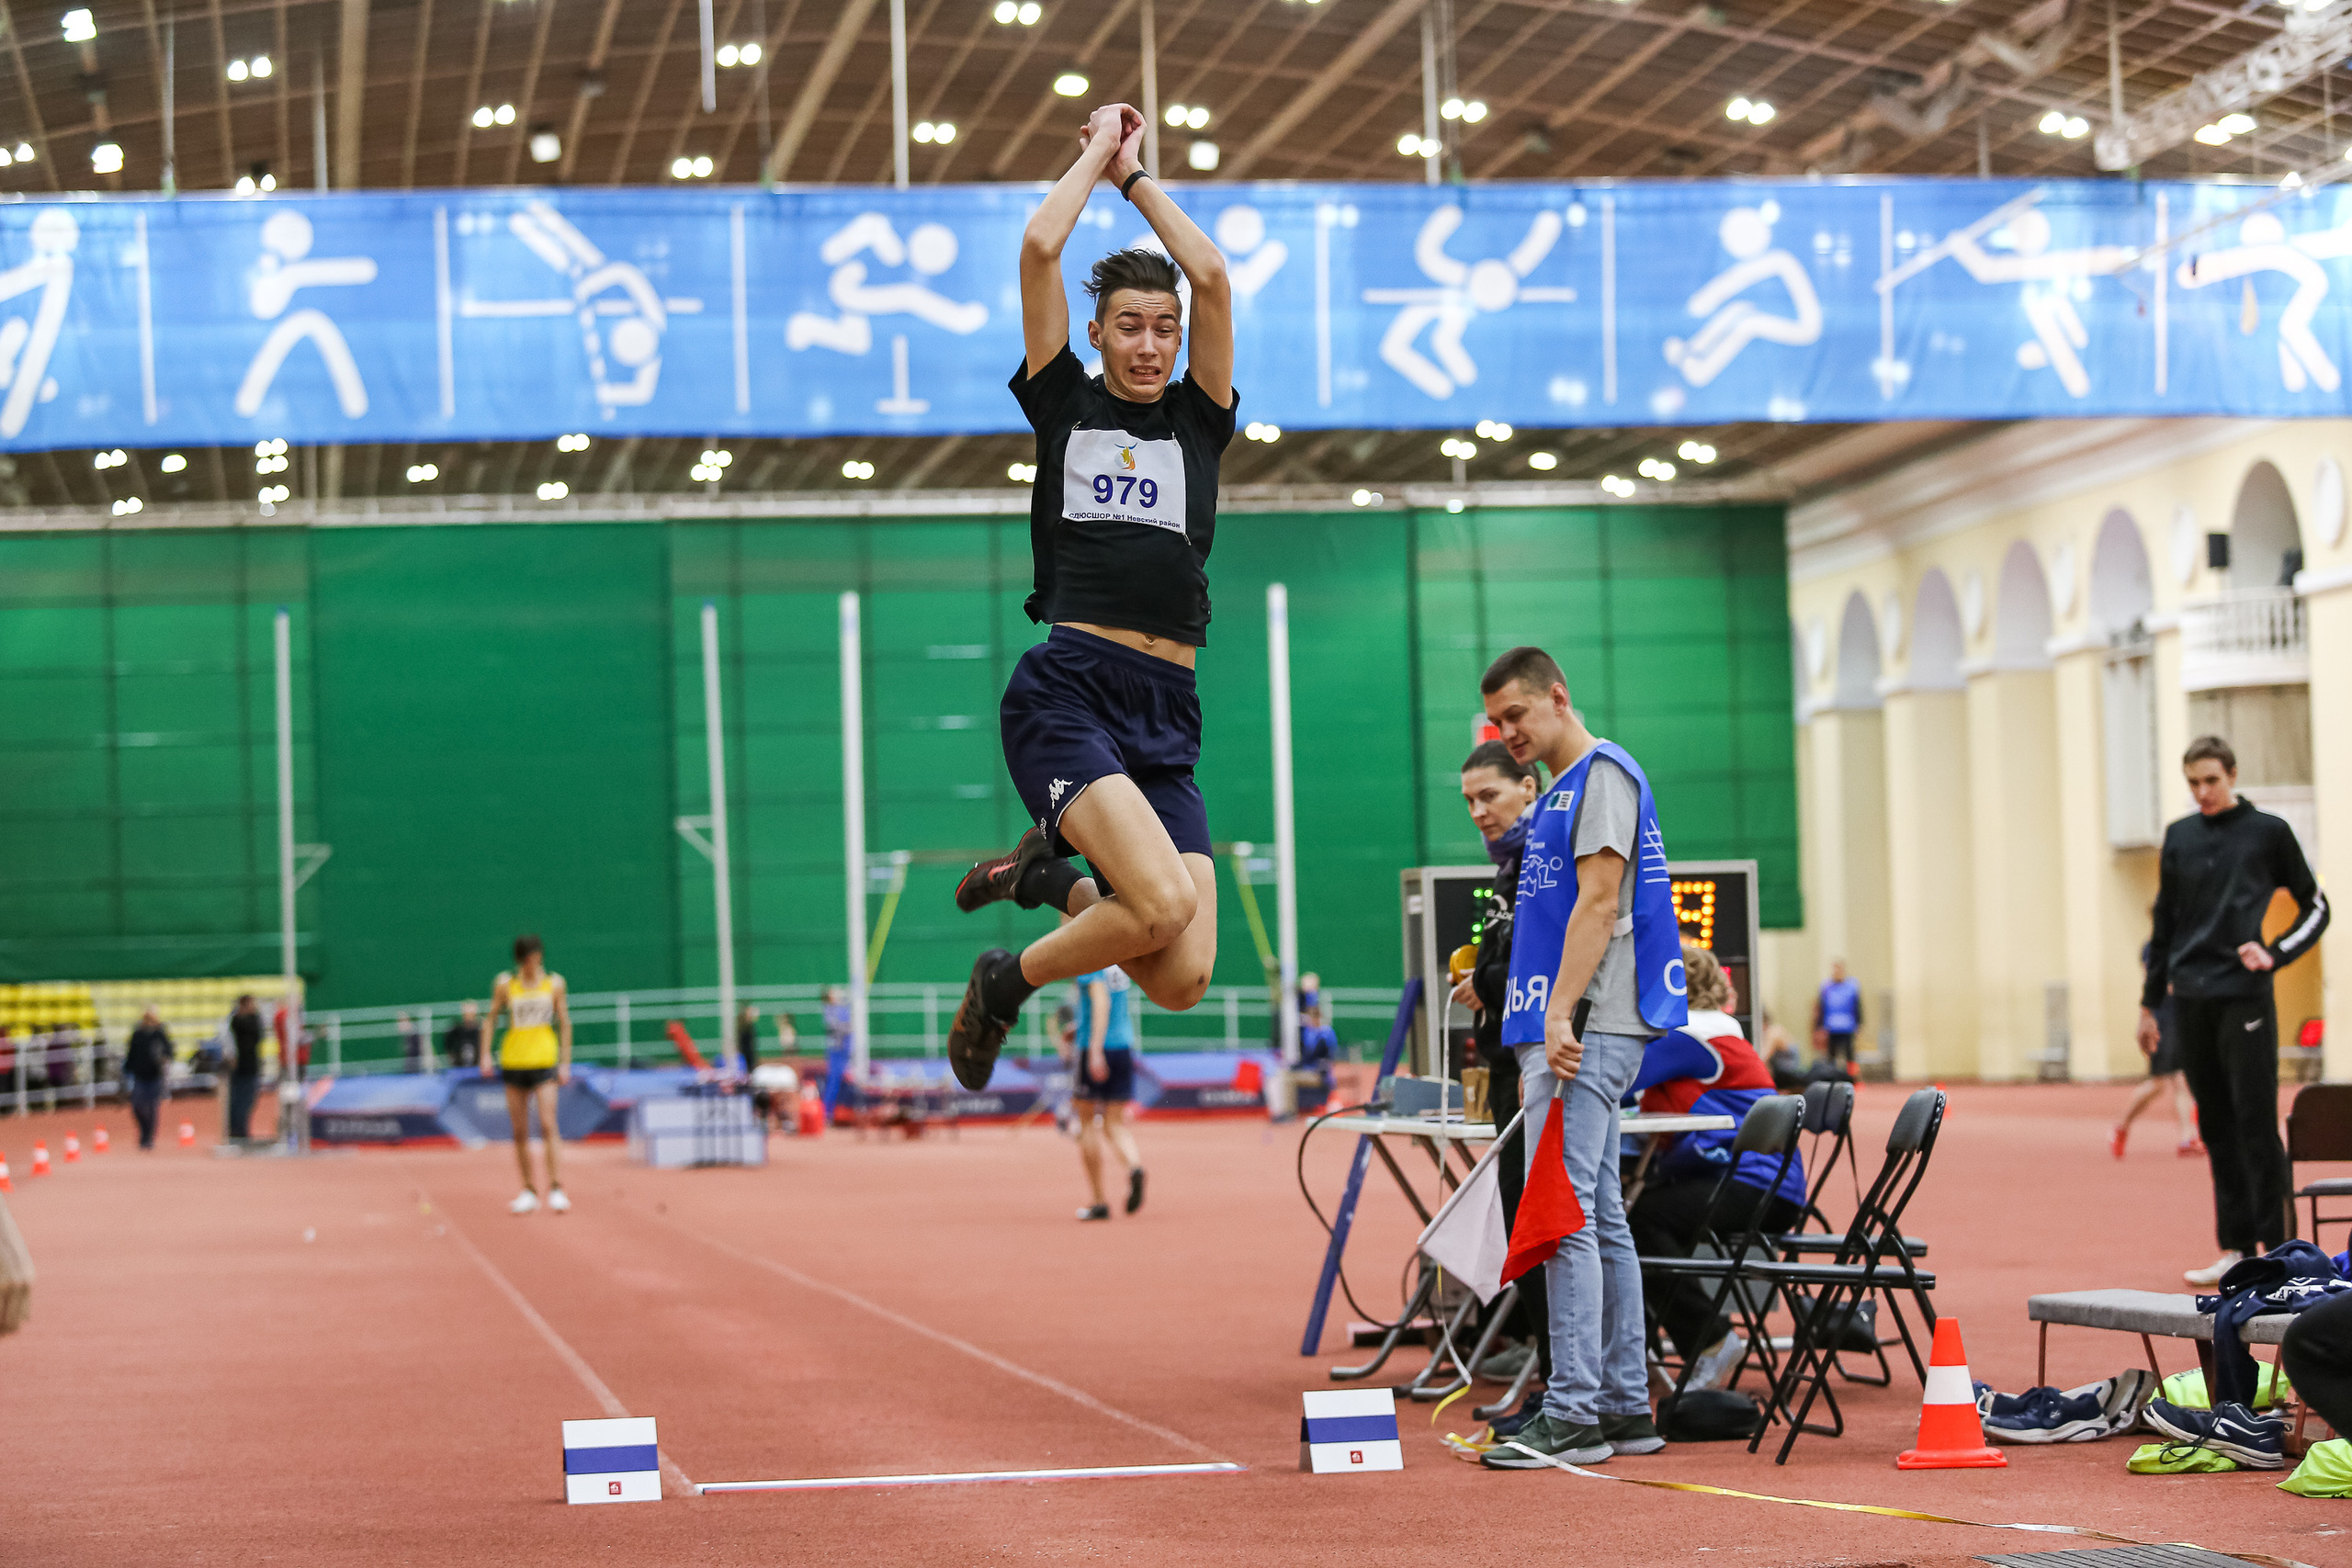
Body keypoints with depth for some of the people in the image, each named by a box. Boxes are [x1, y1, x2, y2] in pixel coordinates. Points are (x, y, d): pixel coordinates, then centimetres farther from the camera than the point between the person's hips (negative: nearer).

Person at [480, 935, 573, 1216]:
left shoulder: (554, 984, 3)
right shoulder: (505, 984, 4)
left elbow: (565, 1024, 7)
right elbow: (491, 1020, 9)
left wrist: (565, 1063, 3)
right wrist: (485, 1054, -2)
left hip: (544, 1061, -2)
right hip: (513, 1062, 2)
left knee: (548, 1124, -14)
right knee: (520, 1131, 4)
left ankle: (556, 1188, -13)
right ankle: (528, 1191, 12)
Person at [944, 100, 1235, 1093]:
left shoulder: (1199, 417, 17)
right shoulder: (1066, 402, 11)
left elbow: (1213, 278, 5)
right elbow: (1039, 250, 1)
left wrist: (1134, 174, 15)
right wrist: (1099, 149, 14)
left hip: (1167, 713, 4)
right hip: (1067, 690, -4)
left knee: (1182, 980, -7)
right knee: (1167, 902, -26)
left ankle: (1051, 877, 23)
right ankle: (1005, 982, 2)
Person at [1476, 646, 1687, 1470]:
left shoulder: (1603, 773, -7)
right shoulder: (1560, 792, 22)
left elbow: (1599, 901, -16)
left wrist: (1560, 1015, -23)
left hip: (1589, 1030, -10)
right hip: (1566, 1032, 10)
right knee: (1599, 1219, 10)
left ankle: (1574, 1414, -15)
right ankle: (1626, 1408, 13)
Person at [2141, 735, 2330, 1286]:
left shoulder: (2268, 832, 2)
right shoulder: (2179, 837, 13)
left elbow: (2316, 908, 8)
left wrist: (2275, 954, -8)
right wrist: (2150, 1002, 17)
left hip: (2243, 997, -4)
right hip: (2191, 1002, 4)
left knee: (2256, 1122, -8)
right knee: (2216, 1127, 6)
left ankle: (2277, 1246, -5)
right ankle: (2236, 1246, 10)